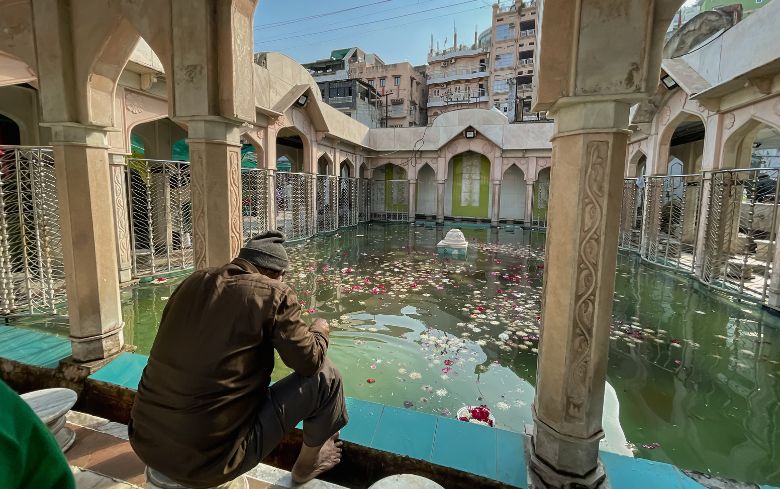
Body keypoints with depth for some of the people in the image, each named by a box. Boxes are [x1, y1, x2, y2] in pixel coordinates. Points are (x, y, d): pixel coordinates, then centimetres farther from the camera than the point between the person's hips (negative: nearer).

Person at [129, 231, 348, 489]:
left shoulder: (193, 282, 3)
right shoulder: (274, 294, -15)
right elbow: (309, 362, -7)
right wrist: (320, 332, 14)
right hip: (210, 460, -7)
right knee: (325, 375, 4)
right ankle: (308, 463, 29)